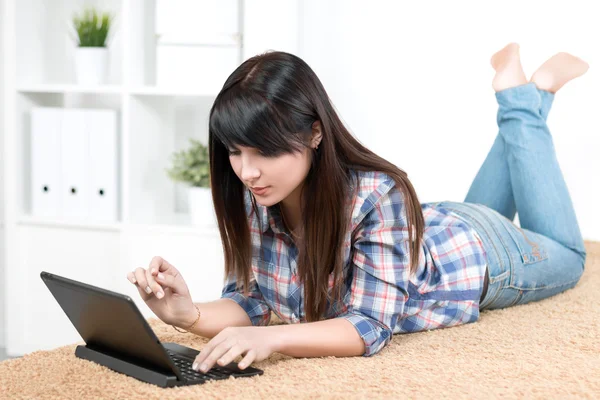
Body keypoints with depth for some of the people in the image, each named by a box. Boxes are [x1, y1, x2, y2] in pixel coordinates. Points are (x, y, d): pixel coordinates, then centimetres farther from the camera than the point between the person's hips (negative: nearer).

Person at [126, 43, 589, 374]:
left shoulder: (378, 196, -47)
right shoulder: (254, 199, -31)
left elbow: (370, 326, -46)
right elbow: (247, 301, -26)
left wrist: (271, 338, -63)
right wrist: (189, 314, -48)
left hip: (479, 256, -5)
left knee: (565, 253, 29)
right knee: (482, 208, 40)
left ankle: (525, 99, 32)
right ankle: (515, 95, 46)